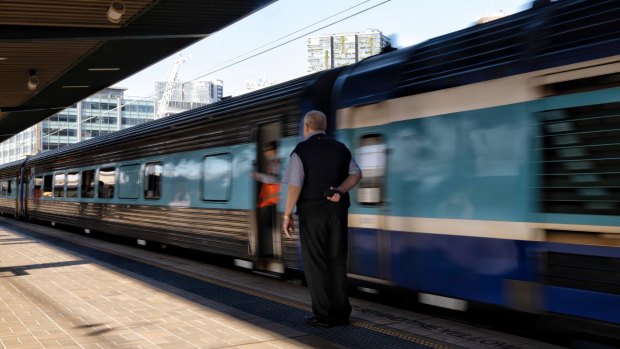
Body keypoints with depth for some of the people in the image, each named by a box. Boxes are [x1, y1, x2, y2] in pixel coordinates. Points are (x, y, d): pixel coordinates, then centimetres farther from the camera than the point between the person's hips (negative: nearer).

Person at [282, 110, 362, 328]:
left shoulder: (302, 150, -6)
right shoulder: (341, 148, 9)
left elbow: (295, 186, -13)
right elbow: (356, 174, 4)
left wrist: (287, 215, -9)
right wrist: (340, 190, -6)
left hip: (312, 212, -4)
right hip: (338, 211, 4)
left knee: (315, 263, 2)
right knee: (337, 261, 10)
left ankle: (323, 315, 4)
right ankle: (341, 313, 14)